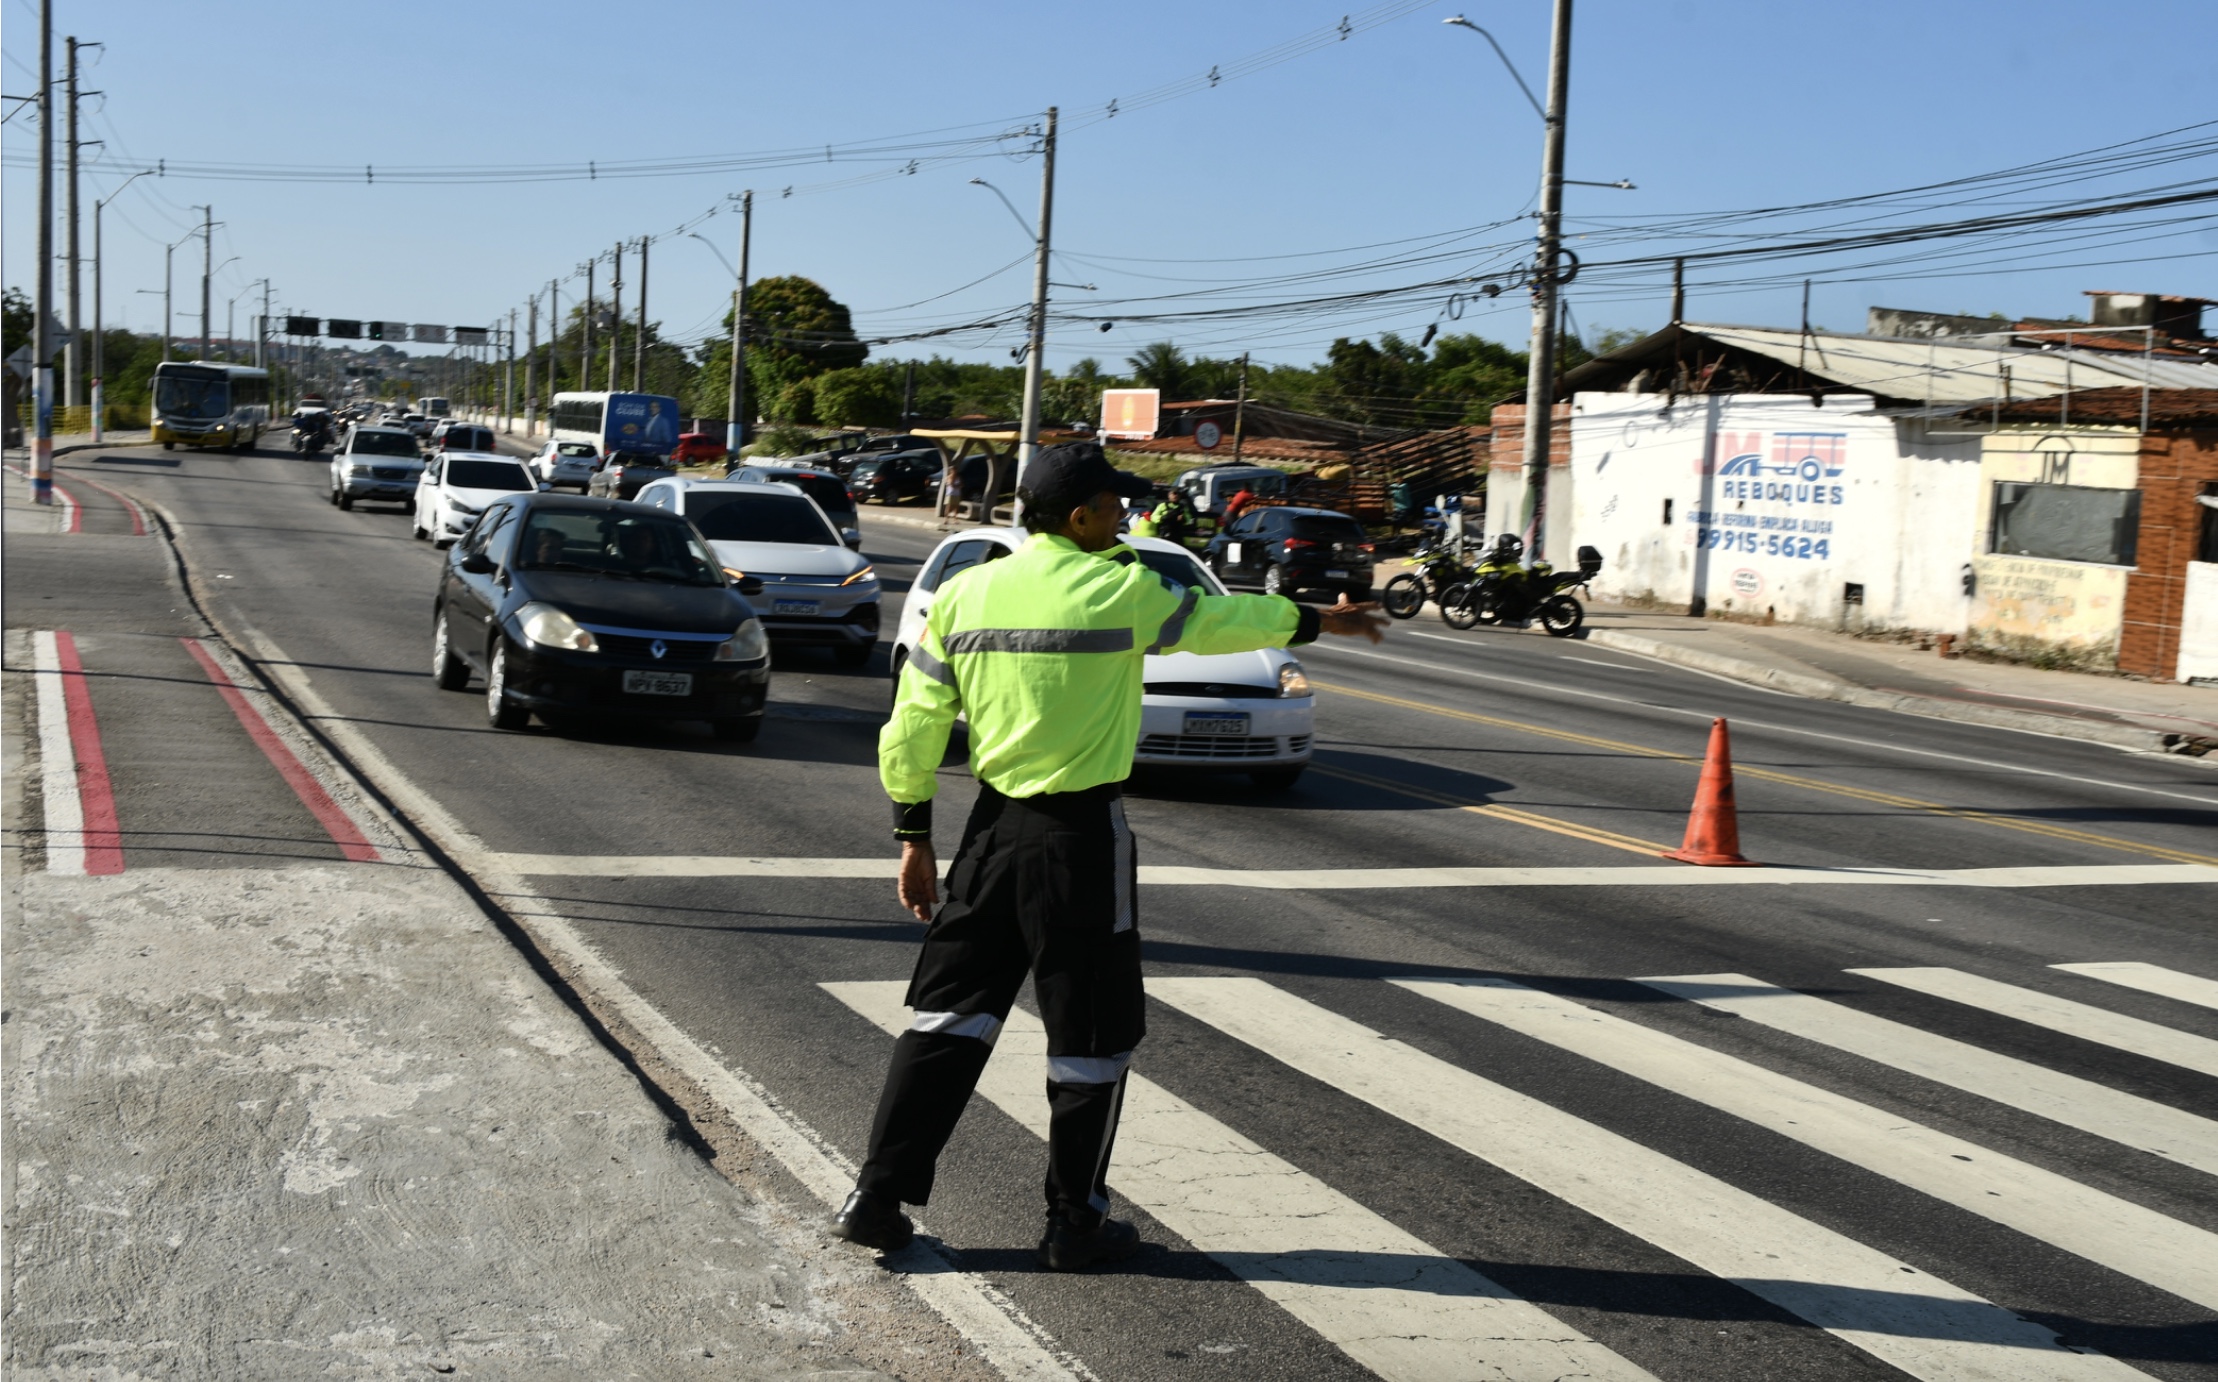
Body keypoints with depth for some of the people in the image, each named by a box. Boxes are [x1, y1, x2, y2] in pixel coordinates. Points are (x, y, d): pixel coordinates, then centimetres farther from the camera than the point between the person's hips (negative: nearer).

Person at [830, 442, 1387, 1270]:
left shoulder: (964, 594, 3)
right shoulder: (1119, 591, -9)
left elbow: (912, 728, 4)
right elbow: (1220, 618, 7)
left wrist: (915, 836, 12)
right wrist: (1317, 621, 24)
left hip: (993, 825, 5)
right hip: (1081, 836, -5)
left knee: (950, 1012, 12)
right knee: (1092, 1036, 7)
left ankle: (879, 1196, 12)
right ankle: (1075, 1224, 16)